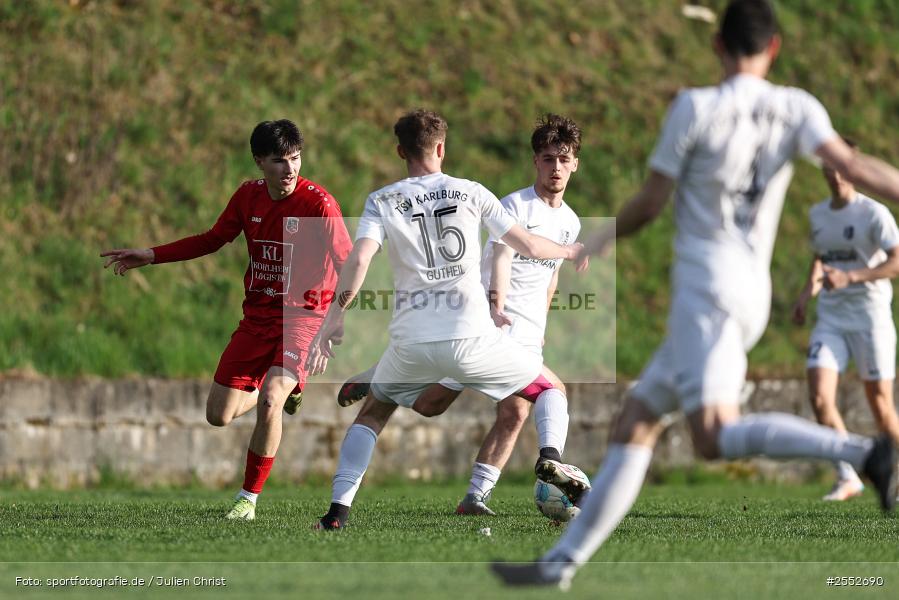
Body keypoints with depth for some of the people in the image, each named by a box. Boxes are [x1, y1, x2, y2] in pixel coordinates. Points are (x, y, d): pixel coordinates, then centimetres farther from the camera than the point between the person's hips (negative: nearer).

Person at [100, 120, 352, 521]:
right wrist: (150, 256, 16)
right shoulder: (248, 197, 1)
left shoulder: (318, 203, -16)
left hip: (303, 316, -6)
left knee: (270, 400, -26)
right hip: (258, 315, 6)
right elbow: (213, 240, 17)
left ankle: (248, 499, -8)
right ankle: (283, 390, 37)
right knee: (219, 415, 3)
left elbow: (348, 262, -22)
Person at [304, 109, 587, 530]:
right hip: (471, 337, -1)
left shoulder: (382, 201, 7)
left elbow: (358, 261, -9)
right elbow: (528, 246, 13)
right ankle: (550, 457, -13)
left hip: (411, 342, 1)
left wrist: (334, 317, -10)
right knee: (550, 390, 18)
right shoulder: (471, 192, 8)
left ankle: (338, 510, 9)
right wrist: (569, 252, 32)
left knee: (372, 413, 25)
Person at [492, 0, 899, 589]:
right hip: (753, 292, 7)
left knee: (716, 435, -23)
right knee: (635, 423, 10)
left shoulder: (695, 107, -3)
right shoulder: (796, 108, 8)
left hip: (706, 286, -7)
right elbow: (851, 163, -11)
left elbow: (649, 204, 2)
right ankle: (564, 560, 7)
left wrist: (599, 243, 19)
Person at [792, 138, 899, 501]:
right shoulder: (818, 214, 10)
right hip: (830, 319, 5)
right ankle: (848, 478, -5)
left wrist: (850, 277, -28)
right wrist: (807, 293, 12)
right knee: (819, 395, -13)